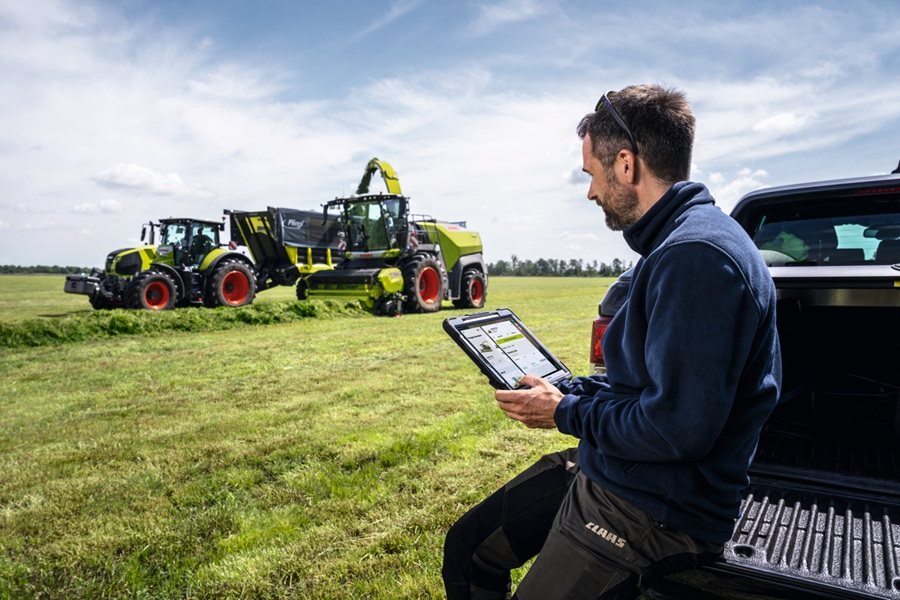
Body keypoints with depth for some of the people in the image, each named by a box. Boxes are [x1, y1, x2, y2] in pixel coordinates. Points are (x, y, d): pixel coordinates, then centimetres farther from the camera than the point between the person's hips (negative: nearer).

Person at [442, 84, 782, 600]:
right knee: (468, 547, 13)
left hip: (663, 511, -9)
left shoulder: (697, 256, -25)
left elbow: (678, 430, -28)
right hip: (607, 470, 10)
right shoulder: (676, 245, 10)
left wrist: (566, 413, -13)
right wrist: (565, 390, 7)